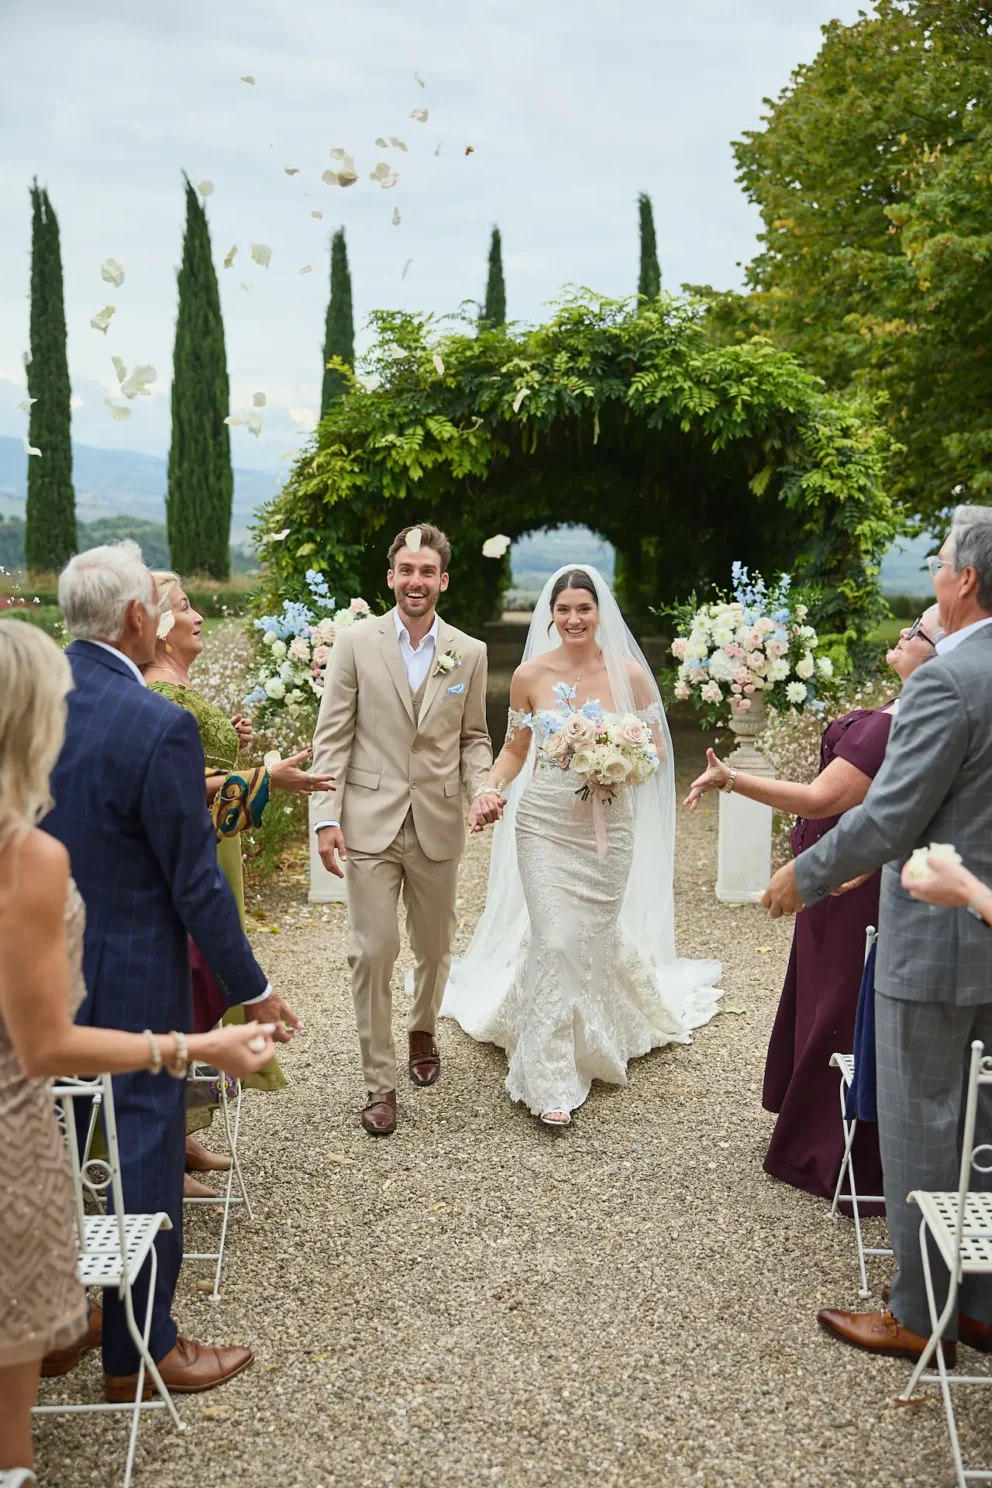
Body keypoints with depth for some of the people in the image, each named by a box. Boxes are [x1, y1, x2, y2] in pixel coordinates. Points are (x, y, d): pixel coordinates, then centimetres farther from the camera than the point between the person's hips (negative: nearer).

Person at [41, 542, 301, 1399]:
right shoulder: (159, 727, -22)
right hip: (129, 980, -7)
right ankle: (140, 1351, 26)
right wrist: (252, 989, -8)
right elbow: (196, 884, -19)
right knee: (143, 1148, 9)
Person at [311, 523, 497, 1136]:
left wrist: (482, 789, -8)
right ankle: (380, 1082, 12)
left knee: (434, 947, 16)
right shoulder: (356, 643, -2)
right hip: (370, 823, -2)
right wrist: (327, 817, -10)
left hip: (439, 824, 2)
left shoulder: (470, 653, 4)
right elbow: (333, 738, -3)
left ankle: (424, 1030, 45)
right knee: (373, 953, -2)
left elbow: (473, 738, 11)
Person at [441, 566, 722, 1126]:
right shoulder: (530, 675, -2)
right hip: (544, 822, 0)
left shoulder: (628, 673, -5)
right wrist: (491, 788, -8)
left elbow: (657, 745, 3)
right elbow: (516, 748, 9)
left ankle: (595, 1038, 43)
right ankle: (553, 1081, 4)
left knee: (596, 934, 12)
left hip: (608, 824, 1)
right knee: (553, 941, -7)